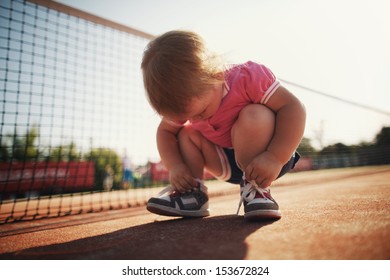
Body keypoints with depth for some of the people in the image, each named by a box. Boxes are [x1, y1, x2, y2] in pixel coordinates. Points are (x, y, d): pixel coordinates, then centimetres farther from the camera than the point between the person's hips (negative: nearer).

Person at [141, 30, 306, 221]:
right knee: (187, 134, -6)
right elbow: (165, 132, 1)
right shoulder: (185, 102, -11)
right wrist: (174, 166, -17)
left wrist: (275, 158, -40)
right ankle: (192, 193, -7)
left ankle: (256, 188, -22)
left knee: (255, 116, -33)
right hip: (229, 164, 6)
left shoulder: (247, 77, -28)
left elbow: (293, 107, -30)